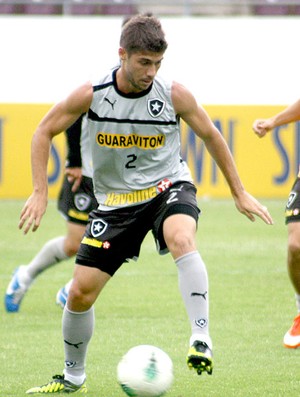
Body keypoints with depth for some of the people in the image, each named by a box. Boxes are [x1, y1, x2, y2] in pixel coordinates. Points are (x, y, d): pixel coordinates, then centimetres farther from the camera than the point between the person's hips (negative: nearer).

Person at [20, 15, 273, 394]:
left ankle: (201, 338, -38)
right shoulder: (91, 95, -13)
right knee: (80, 292, -1)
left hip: (167, 187, -2)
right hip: (115, 201, 2)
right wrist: (40, 192, -9)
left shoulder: (175, 95, -13)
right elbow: (44, 132, 0)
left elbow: (211, 136, 4)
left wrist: (240, 193, 9)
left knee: (181, 239, -37)